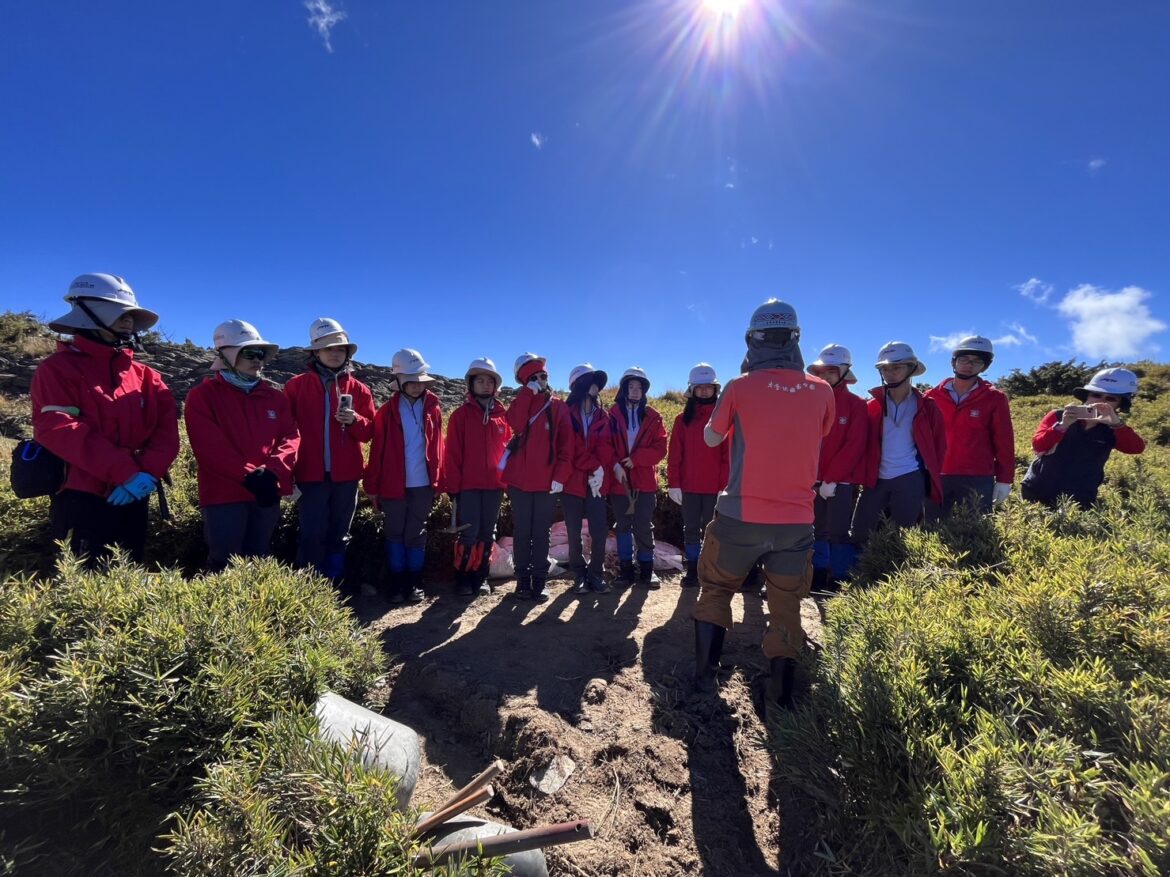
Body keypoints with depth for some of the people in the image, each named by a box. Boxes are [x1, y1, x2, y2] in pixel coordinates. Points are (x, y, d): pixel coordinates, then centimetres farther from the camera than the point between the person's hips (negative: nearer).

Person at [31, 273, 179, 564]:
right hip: (81, 500, -5)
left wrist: (149, 472, -16)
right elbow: (57, 429, -14)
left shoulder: (145, 376, 14)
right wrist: (124, 472, -23)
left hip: (134, 500, 5)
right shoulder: (58, 368, 0)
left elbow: (167, 429, 3)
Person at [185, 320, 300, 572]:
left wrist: (272, 472, -14)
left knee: (260, 562, 14)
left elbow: (291, 437, 3)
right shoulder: (202, 395, 1)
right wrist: (249, 475, -19)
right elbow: (209, 447, -10)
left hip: (267, 493, 4)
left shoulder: (275, 397, 13)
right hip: (224, 495, -4)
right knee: (224, 567, 1)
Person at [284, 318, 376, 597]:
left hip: (346, 475, 2)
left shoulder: (358, 389, 6)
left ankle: (336, 587, 23)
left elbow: (369, 432, 6)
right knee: (311, 537, 0)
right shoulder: (296, 386, 3)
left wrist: (354, 420, -15)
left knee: (338, 536, 11)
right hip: (310, 474, -2)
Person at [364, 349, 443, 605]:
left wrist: (437, 480, 3)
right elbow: (377, 451, -2)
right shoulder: (388, 411, -1)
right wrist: (372, 486, -5)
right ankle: (395, 584, 20)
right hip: (393, 485, -1)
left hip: (423, 484, 1)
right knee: (394, 534, 8)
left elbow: (437, 447, 5)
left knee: (417, 534, 9)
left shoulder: (432, 409, 4)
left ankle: (414, 584, 19)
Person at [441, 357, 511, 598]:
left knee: (487, 533, 10)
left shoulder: (502, 415, 7)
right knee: (469, 534, -1)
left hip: (495, 485, 3)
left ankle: (481, 577, 23)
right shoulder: (461, 414, -1)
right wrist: (452, 487, -7)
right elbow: (452, 453, -4)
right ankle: (463, 578, 15)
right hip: (467, 485, -3)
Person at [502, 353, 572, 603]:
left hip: (546, 480, 0)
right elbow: (516, 424, -16)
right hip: (519, 478, 0)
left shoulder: (558, 407, 7)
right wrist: (528, 393, -12)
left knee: (541, 532, 6)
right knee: (522, 531, 6)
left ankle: (540, 580, 14)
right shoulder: (521, 403, 9)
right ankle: (523, 579, 16)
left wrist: (560, 475, -11)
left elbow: (566, 445, 0)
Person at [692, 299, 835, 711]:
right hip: (796, 521, 3)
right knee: (786, 609, 14)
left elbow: (711, 439, 5)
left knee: (715, 591, 18)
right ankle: (780, 700, 23)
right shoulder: (822, 392, 0)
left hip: (741, 516, -2)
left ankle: (703, 678, 23)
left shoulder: (739, 387, -10)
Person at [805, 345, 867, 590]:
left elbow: (855, 446, -10)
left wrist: (832, 479, -15)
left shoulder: (856, 405, -3)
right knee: (818, 531, 12)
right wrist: (816, 477, -3)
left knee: (838, 532, -2)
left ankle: (838, 582, 10)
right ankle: (818, 578, 23)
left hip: (843, 481, -4)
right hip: (816, 480, 4)